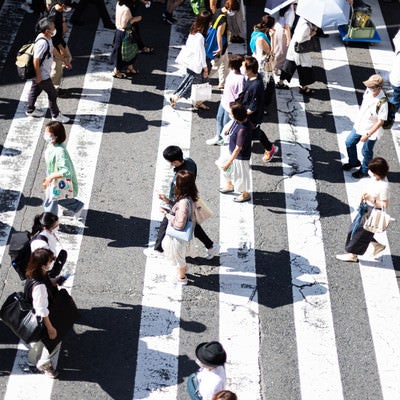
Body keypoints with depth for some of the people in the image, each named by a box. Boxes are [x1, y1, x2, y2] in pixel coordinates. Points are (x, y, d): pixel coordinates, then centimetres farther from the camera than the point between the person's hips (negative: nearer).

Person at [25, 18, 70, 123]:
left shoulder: (48, 38, 0)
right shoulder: (42, 43, -31)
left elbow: (52, 49, 18)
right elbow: (36, 60, -29)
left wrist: (63, 60, 25)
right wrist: (38, 76, -23)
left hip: (44, 72, 10)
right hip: (42, 74, -10)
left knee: (35, 90, 24)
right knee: (52, 93, 4)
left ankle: (30, 110, 41)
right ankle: (56, 115, 19)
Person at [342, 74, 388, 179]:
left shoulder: (382, 103, -35)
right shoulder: (368, 91, -14)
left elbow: (380, 122, -26)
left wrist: (367, 134, -24)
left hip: (371, 131, -7)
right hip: (359, 125, 7)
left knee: (366, 152, 15)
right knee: (349, 143, 23)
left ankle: (364, 171, 42)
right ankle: (353, 162, 50)